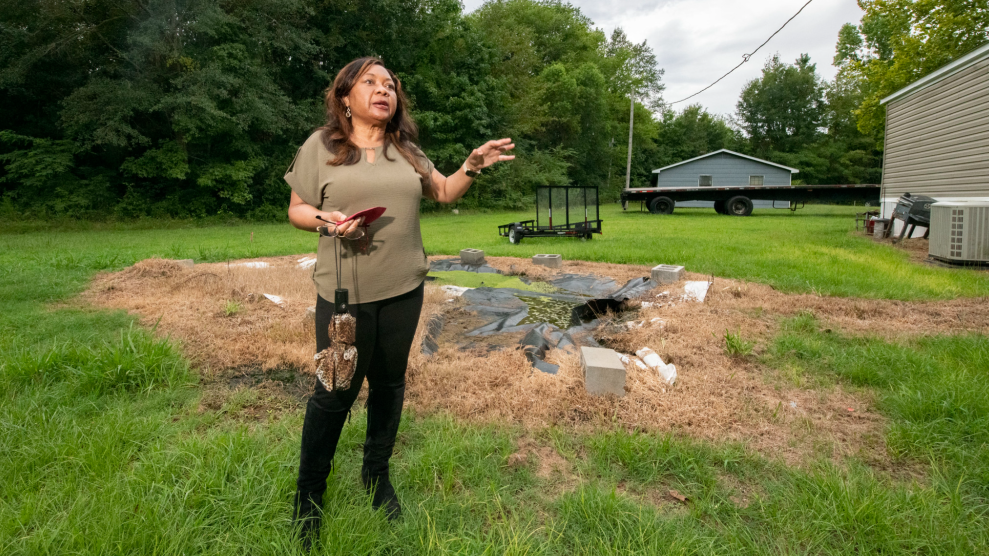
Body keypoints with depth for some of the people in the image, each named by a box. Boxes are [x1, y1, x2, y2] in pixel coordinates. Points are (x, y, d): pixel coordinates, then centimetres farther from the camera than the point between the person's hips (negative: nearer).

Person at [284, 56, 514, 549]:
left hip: (403, 289, 4)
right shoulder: (321, 146, 1)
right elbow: (297, 210, 3)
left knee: (389, 384, 12)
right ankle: (308, 493, 24)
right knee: (336, 390, 1)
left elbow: (445, 193, 17)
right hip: (345, 290, -3)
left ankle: (377, 476, 34)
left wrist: (473, 164, 0)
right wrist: (326, 221, -18)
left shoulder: (406, 150, 12)